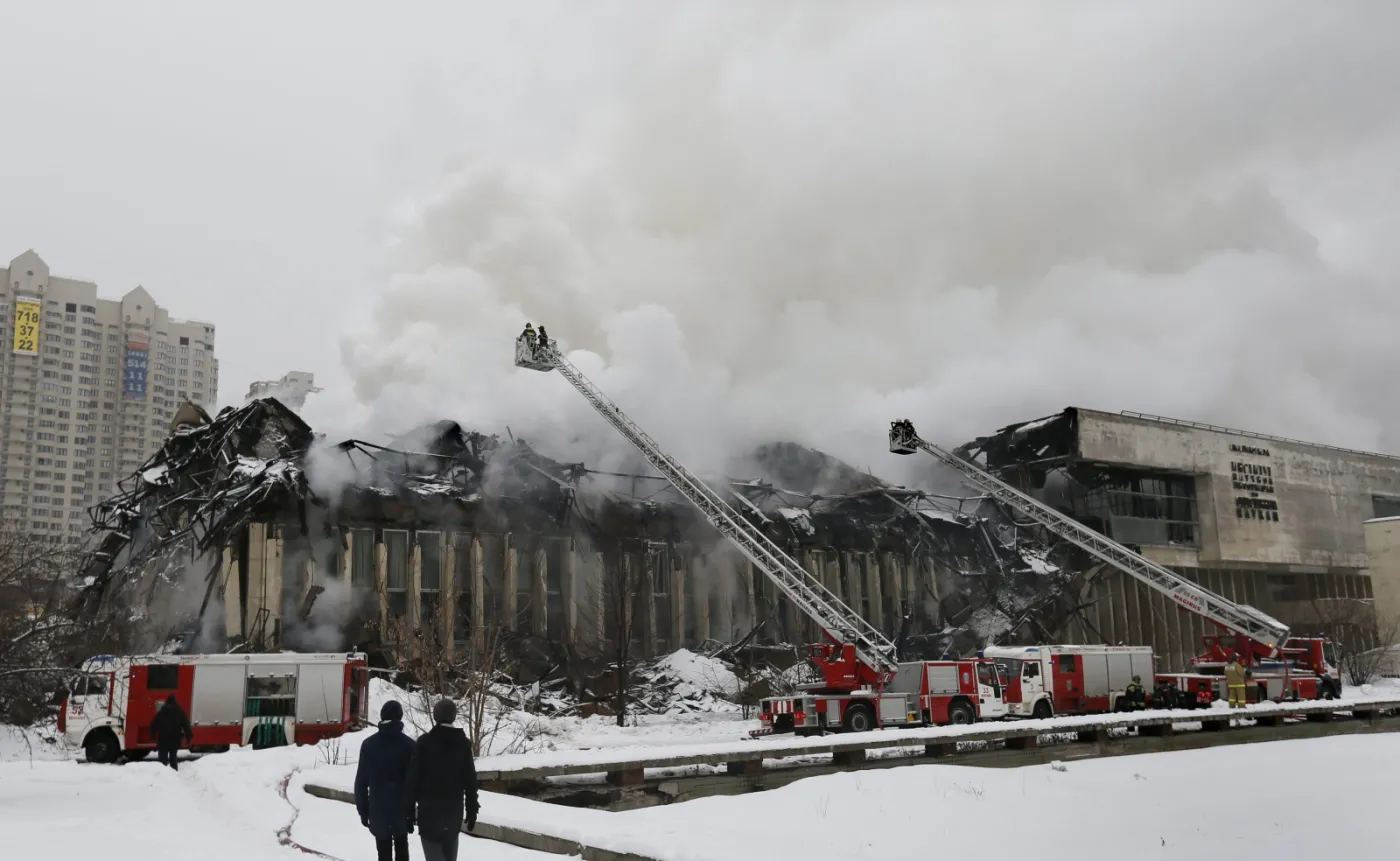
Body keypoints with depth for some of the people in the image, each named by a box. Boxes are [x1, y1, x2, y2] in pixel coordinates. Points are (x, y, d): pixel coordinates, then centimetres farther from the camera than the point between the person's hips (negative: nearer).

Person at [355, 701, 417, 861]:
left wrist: (363, 810, 7)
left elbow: (361, 780, -1)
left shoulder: (369, 744, -3)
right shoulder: (409, 745, -8)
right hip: (402, 809, 0)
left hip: (378, 809, 0)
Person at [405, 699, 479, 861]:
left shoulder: (424, 741, -7)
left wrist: (410, 808, -1)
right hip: (454, 809, 4)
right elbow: (470, 779, 1)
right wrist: (472, 809, 8)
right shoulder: (463, 743, 1)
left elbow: (414, 777, -8)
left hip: (429, 810, -3)